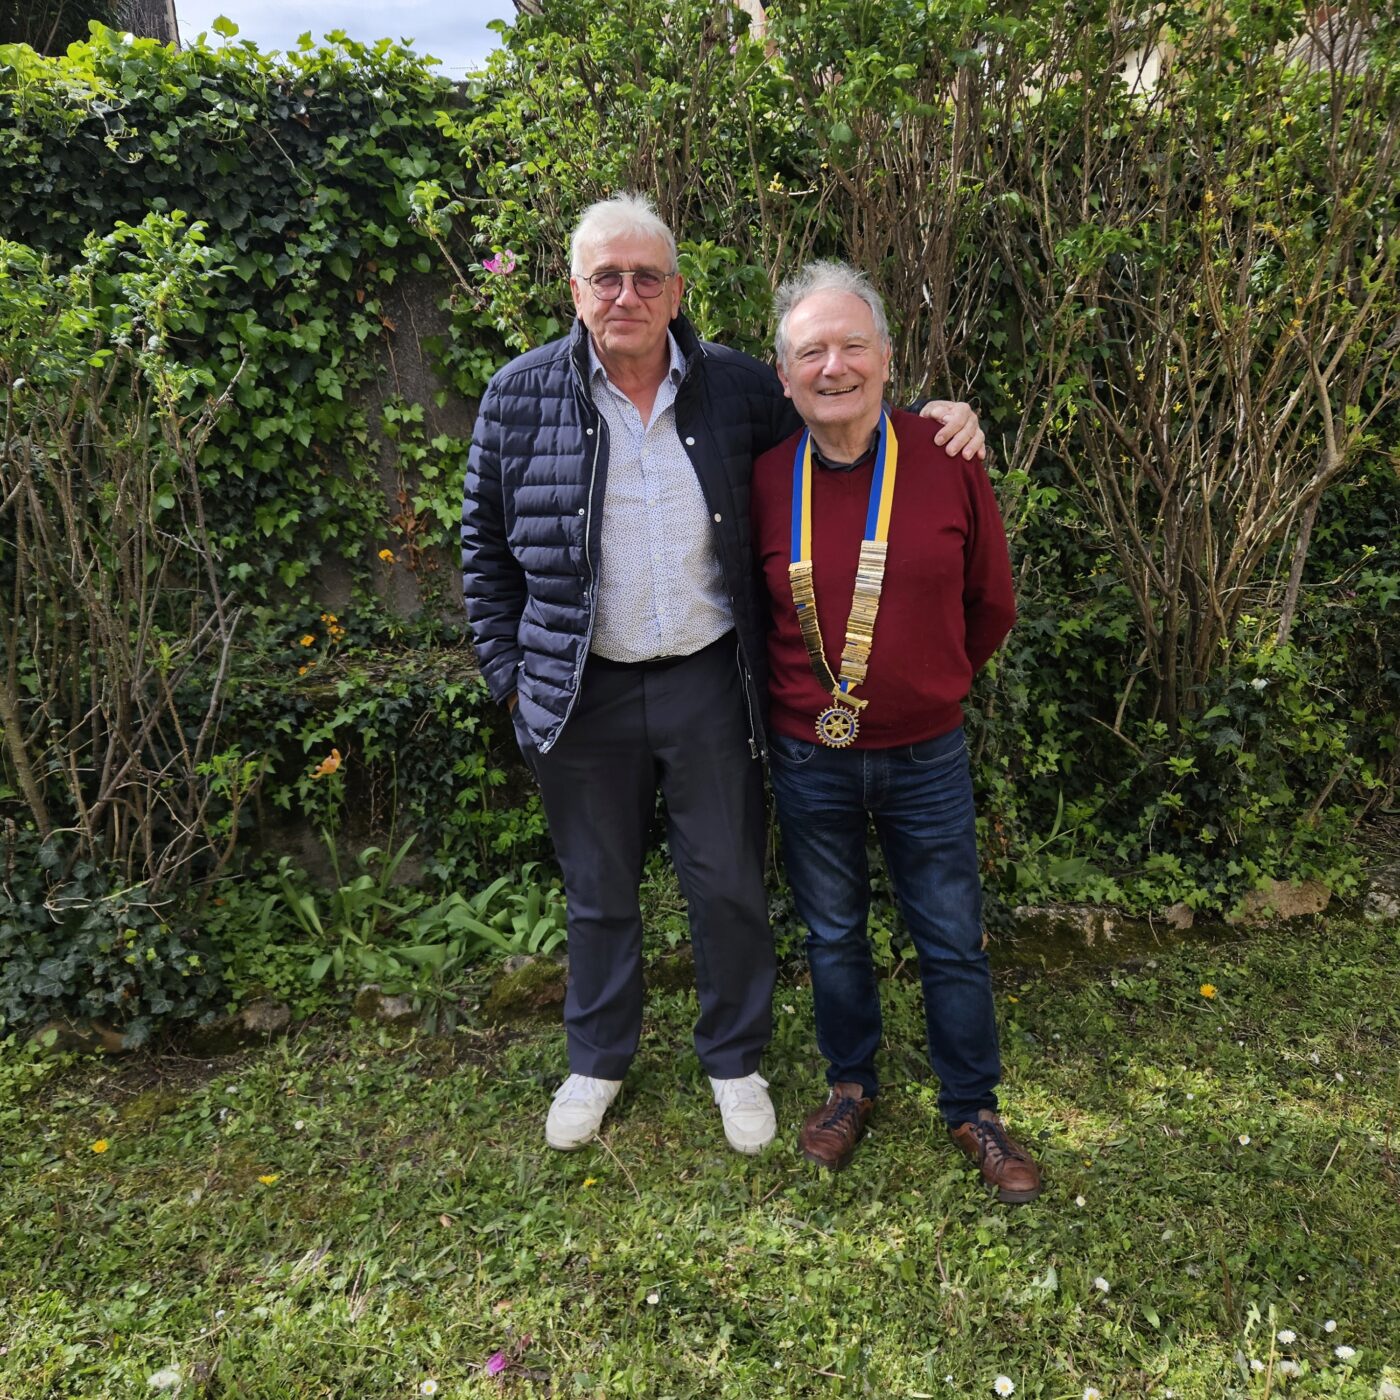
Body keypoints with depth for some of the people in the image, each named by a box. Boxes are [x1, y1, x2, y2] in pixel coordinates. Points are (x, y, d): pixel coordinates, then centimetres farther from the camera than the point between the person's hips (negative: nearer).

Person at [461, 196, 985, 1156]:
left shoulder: (736, 386, -2)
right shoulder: (522, 396, -4)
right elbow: (486, 547, 4)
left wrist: (935, 418, -3)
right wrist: (509, 670, 0)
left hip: (708, 682, 0)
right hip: (582, 692, 0)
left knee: (729, 886, 12)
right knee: (600, 892, 17)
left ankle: (736, 1060, 38)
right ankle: (598, 1060, 42)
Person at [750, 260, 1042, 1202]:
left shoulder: (947, 463, -10)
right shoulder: (765, 481, -8)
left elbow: (990, 605, 4)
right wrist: (798, 691, 9)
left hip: (925, 756, -1)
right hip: (808, 759, 1)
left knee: (953, 941, 12)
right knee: (833, 935, 17)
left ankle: (973, 1108, 34)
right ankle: (852, 1085, 41)